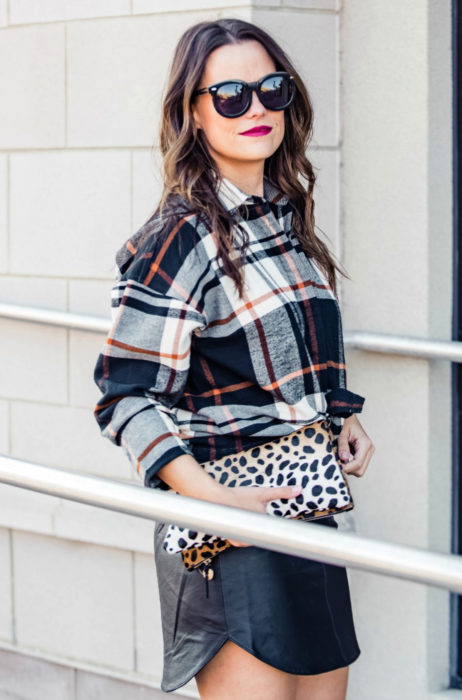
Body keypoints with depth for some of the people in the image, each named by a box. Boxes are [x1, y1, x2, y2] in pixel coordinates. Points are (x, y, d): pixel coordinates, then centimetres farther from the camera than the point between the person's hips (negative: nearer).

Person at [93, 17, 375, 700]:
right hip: (231, 527, -8)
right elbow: (126, 396, -17)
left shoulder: (284, 215, 11)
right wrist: (214, 500, -25)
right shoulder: (181, 239, -14)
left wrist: (345, 415, 8)